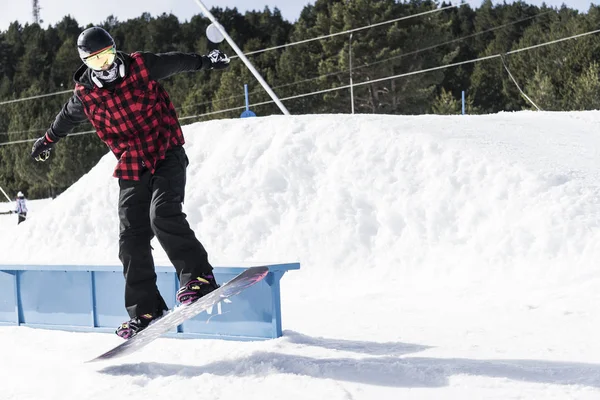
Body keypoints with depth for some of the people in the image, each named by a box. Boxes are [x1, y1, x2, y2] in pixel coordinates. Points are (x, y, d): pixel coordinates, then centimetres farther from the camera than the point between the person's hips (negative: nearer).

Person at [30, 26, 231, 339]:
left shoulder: (141, 66, -7)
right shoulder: (85, 94, -2)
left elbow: (175, 62, 12)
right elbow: (66, 118, 20)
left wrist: (206, 62, 19)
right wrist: (47, 141, 35)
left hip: (167, 156, -2)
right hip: (131, 170, 3)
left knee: (163, 214, -26)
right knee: (132, 238, -3)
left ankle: (199, 276, -16)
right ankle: (145, 310, 5)